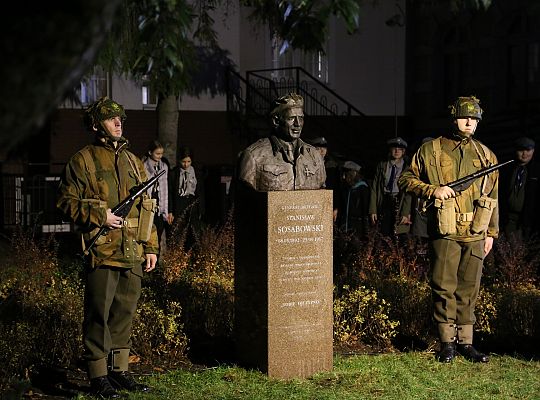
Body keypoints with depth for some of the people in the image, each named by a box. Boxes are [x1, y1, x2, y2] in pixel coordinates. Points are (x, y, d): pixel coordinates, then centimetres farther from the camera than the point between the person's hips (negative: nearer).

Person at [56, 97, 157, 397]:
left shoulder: (133, 161, 17)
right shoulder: (83, 161, -1)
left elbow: (147, 208, 19)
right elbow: (67, 202, -4)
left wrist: (151, 247, 14)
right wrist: (100, 215, -14)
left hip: (133, 253, 6)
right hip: (102, 252, -6)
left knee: (125, 313, 11)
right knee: (99, 314, -2)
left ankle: (120, 370, 21)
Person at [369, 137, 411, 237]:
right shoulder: (382, 166, 15)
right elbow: (374, 188, 11)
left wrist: (406, 213, -10)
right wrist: (373, 211, 2)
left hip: (399, 203, -2)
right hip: (384, 202, 2)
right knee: (383, 236, -8)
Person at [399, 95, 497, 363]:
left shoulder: (486, 155, 13)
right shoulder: (431, 150, 1)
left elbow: (492, 196, 18)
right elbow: (406, 179, 4)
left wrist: (491, 232, 15)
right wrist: (433, 190, -12)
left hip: (475, 234, 3)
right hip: (445, 233, -3)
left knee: (469, 289, 8)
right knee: (444, 288, -1)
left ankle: (466, 342, 15)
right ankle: (447, 342, 8)